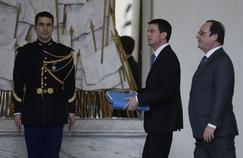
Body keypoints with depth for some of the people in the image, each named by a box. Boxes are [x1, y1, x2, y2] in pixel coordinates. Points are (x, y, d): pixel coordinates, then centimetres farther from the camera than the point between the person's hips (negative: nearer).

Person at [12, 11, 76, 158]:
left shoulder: (64, 52, 4)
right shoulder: (24, 52, 3)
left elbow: (70, 84, 5)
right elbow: (18, 84, 3)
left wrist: (71, 111, 2)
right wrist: (18, 111, 0)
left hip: (56, 113, 0)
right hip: (32, 112, 0)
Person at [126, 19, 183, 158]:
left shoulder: (168, 58, -16)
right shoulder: (161, 56, 16)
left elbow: (166, 90, -24)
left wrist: (139, 99, -23)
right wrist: (138, 94, 9)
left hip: (162, 120, -10)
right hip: (158, 120, 10)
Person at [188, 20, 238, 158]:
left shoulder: (222, 61, -12)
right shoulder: (207, 60, 19)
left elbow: (222, 95, -21)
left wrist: (212, 125, -24)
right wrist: (202, 128, 16)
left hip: (218, 132, -10)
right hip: (203, 132, 10)